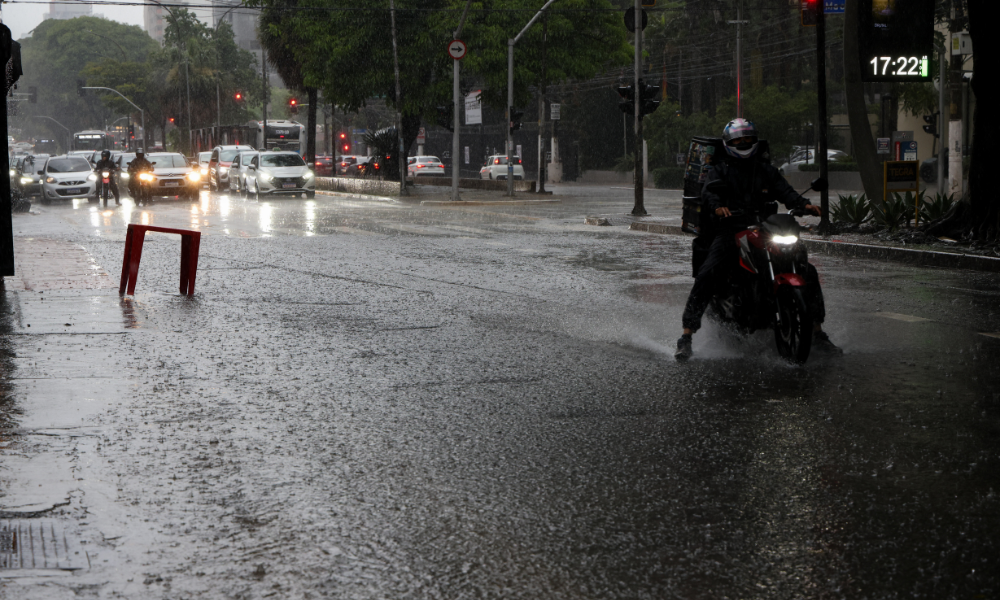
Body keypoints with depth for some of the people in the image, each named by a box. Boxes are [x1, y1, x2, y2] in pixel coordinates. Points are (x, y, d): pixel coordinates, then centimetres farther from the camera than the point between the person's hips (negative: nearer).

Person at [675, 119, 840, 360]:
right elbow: (709, 192, -8)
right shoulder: (720, 170, 12)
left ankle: (817, 333, 5)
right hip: (728, 231, -3)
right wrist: (718, 207, -32)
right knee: (706, 276, -26)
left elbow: (785, 192, 8)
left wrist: (804, 205, -15)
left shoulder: (766, 171, 23)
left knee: (808, 272, -5)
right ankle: (686, 336, -23)